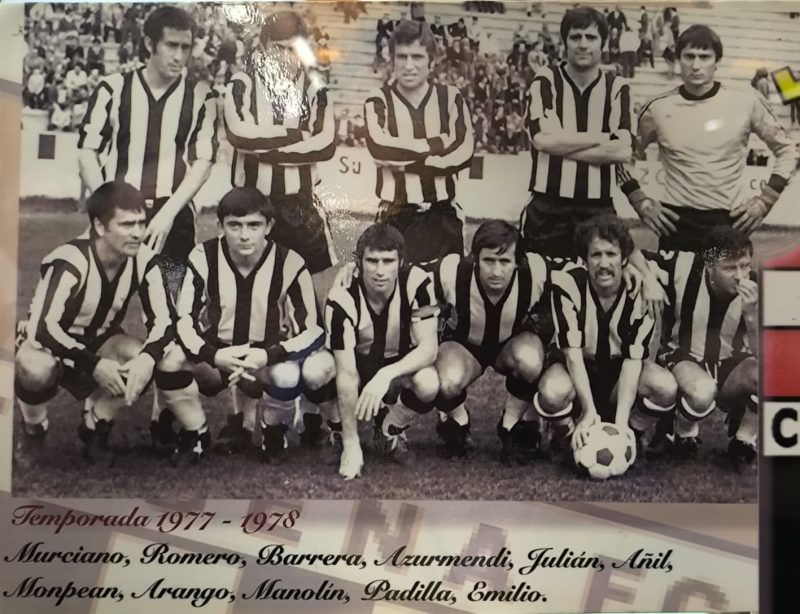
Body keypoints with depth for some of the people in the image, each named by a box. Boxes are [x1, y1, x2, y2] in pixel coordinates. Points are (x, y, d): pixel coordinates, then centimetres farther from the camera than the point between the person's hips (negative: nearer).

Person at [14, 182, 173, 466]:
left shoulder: (143, 260, -18)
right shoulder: (69, 263, -32)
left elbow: (163, 320, -18)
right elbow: (41, 329, -35)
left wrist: (147, 358, -38)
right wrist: (94, 365, -41)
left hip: (99, 340, 4)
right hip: (49, 341, -4)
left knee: (143, 363, -25)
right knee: (37, 369, -37)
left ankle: (95, 427, 4)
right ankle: (33, 430, -1)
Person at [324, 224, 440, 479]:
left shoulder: (417, 283, -26)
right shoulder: (342, 298, -29)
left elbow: (429, 348, -27)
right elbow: (347, 374, -29)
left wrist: (386, 375, -46)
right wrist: (351, 446, -29)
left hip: (402, 362, 0)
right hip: (361, 362, 1)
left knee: (429, 385, -32)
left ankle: (390, 429, -1)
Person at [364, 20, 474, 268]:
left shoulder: (451, 98, 4)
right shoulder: (378, 101, 1)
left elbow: (464, 152, -10)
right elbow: (380, 147, -19)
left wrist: (406, 161, -14)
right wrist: (439, 144, -13)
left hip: (443, 214, 1)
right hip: (396, 216, -1)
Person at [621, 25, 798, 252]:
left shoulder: (746, 102, -1)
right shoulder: (659, 108, 0)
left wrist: (765, 200, 3)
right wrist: (641, 201, 4)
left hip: (732, 222, 0)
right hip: (676, 223, 0)